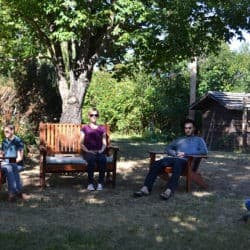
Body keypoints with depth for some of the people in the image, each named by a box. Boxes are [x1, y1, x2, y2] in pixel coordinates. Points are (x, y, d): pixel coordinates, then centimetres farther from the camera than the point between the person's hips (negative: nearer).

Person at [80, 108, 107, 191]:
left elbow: (104, 143, 11)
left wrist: (102, 150, -8)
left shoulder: (102, 129, 16)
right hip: (88, 152, -1)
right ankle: (90, 183, -29)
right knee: (91, 159, -36)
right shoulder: (85, 128, 11)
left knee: (103, 159, -33)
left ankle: (100, 183, -25)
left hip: (99, 152, 1)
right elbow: (82, 143, 5)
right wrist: (87, 151, -11)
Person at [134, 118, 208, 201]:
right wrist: (175, 153, 3)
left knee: (178, 163, -42)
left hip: (188, 160, -4)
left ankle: (169, 190, -58)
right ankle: (146, 188, -38)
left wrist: (186, 154, -5)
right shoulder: (179, 140, 36)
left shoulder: (199, 140, 23)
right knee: (157, 163, -26)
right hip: (174, 158, 4)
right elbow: (167, 149, 27)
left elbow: (204, 151, 4)